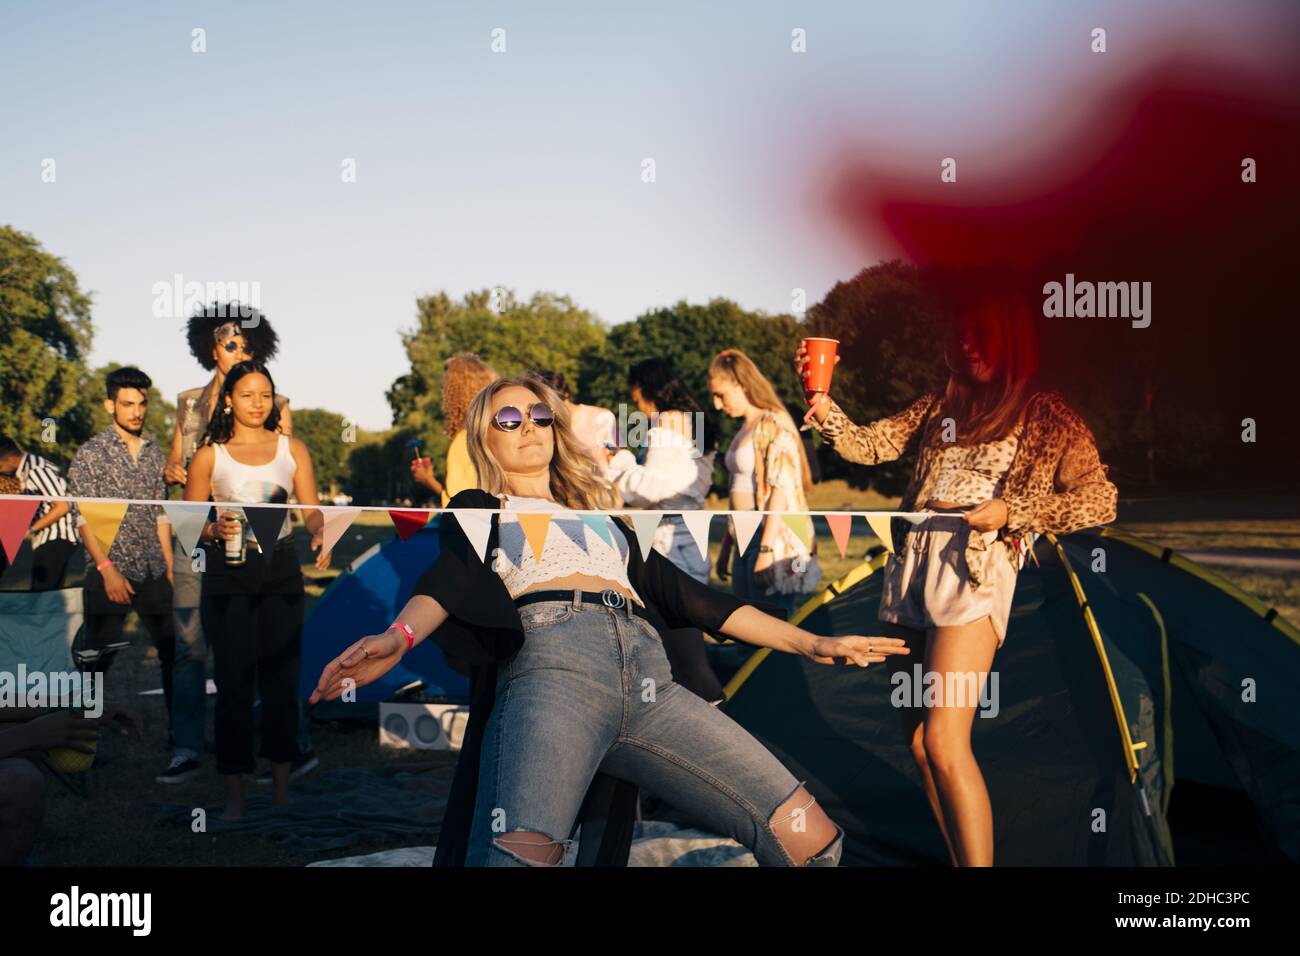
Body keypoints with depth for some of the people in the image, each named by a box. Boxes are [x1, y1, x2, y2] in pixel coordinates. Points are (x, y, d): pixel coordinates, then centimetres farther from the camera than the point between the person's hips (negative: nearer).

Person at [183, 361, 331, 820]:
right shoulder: (209, 455, 3)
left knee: (282, 679, 5)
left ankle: (282, 789, 17)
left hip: (281, 572, 2)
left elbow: (311, 509, 1)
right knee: (234, 683, -1)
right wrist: (215, 531, -18)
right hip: (229, 575, -2)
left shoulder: (291, 448, 8)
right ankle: (234, 795, 8)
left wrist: (320, 533, -21)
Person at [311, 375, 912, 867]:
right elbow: (450, 577, 5)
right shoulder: (479, 509, 26)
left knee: (810, 838, -13)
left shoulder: (601, 516, 39)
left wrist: (811, 643, 28)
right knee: (522, 852, -36)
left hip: (648, 673, 4)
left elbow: (680, 591, 34)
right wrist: (399, 635, -20)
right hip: (554, 661, -4)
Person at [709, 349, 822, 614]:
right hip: (747, 543, 10)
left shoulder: (774, 424, -11)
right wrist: (726, 546, 23)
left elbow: (781, 490, -17)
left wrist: (766, 548, -22)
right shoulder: (746, 428, 17)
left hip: (776, 543, -9)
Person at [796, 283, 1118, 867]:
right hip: (911, 565, 6)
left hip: (974, 572, -6)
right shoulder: (943, 404, 17)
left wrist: (1013, 511, -10)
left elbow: (1101, 500, -3)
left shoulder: (1045, 416, 4)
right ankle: (958, 858, 20)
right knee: (917, 740, 8)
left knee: (944, 743, -17)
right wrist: (822, 405, -3)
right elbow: (868, 447, 14)